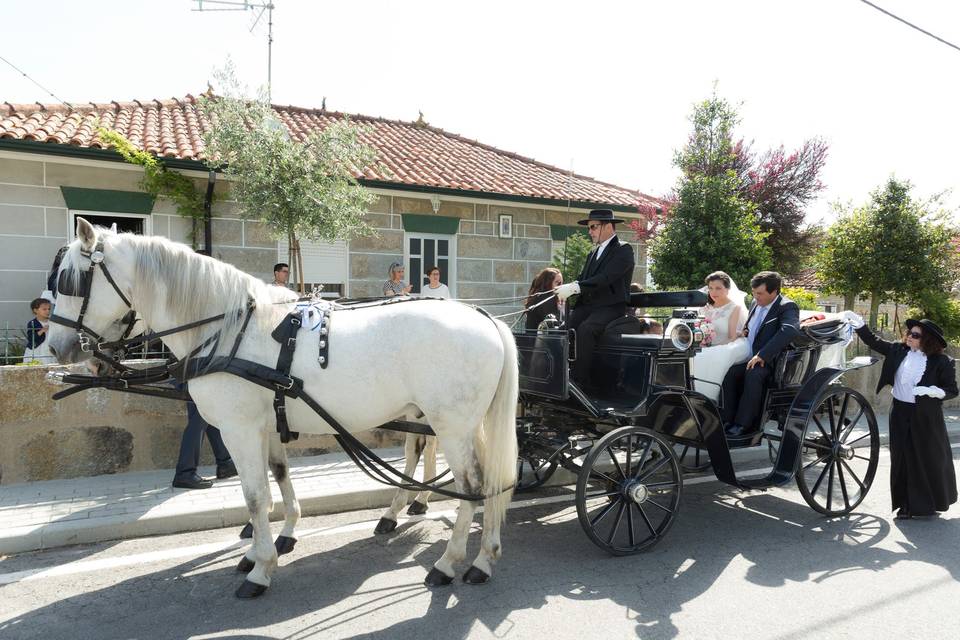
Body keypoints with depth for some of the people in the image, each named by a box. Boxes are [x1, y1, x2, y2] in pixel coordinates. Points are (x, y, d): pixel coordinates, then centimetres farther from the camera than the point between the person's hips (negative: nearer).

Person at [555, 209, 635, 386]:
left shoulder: (623, 250, -2)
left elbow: (606, 278, -17)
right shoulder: (593, 254, 24)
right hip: (587, 305, 7)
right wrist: (565, 289, -8)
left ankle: (580, 381, -30)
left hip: (611, 307, -6)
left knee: (585, 329, -33)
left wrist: (574, 287, -25)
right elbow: (581, 279, 14)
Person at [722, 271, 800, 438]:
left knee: (753, 375, -35)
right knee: (728, 372, -21)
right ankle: (729, 420, -17)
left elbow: (789, 330, -29)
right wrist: (745, 331, 7)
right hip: (749, 357, 7)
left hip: (769, 362, -7)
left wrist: (762, 355, -35)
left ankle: (743, 425, -27)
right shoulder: (755, 303, 15)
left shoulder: (787, 307, -8)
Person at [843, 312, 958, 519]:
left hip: (926, 417, -3)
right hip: (900, 414, 4)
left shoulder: (941, 362, -9)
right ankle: (907, 504, 17)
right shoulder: (899, 351, 1)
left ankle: (929, 503, 26)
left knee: (931, 460, 8)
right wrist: (859, 325, -3)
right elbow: (874, 342, 8)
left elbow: (952, 390, -5)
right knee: (903, 460, 7)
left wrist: (936, 392, -25)